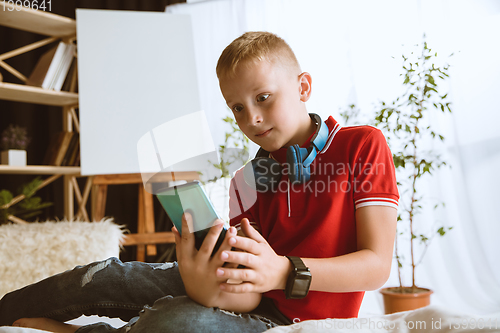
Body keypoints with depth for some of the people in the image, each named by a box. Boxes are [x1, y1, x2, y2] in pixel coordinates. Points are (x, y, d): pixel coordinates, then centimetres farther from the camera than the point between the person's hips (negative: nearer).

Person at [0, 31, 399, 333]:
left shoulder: (363, 146, -9)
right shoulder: (247, 181, 0)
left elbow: (376, 266, -16)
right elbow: (246, 294, -11)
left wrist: (284, 271, -32)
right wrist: (208, 289, -36)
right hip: (253, 299, 4)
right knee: (105, 276, -7)